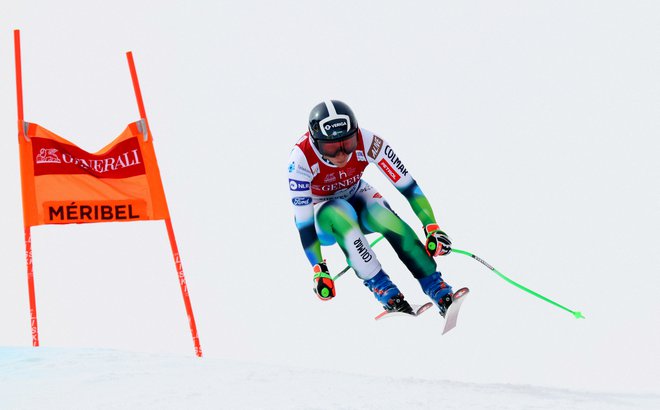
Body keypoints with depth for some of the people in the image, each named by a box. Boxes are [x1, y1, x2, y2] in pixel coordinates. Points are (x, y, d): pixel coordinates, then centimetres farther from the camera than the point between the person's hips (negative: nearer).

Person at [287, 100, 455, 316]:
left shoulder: (367, 142, -29)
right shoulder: (301, 158, -33)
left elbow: (408, 185, -25)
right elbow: (303, 220, -29)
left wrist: (433, 229, -32)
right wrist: (319, 270, -33)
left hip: (355, 198, 2)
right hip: (320, 215, -2)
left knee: (383, 215, -31)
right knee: (341, 215, -36)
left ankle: (435, 286, -25)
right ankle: (381, 287, -31)